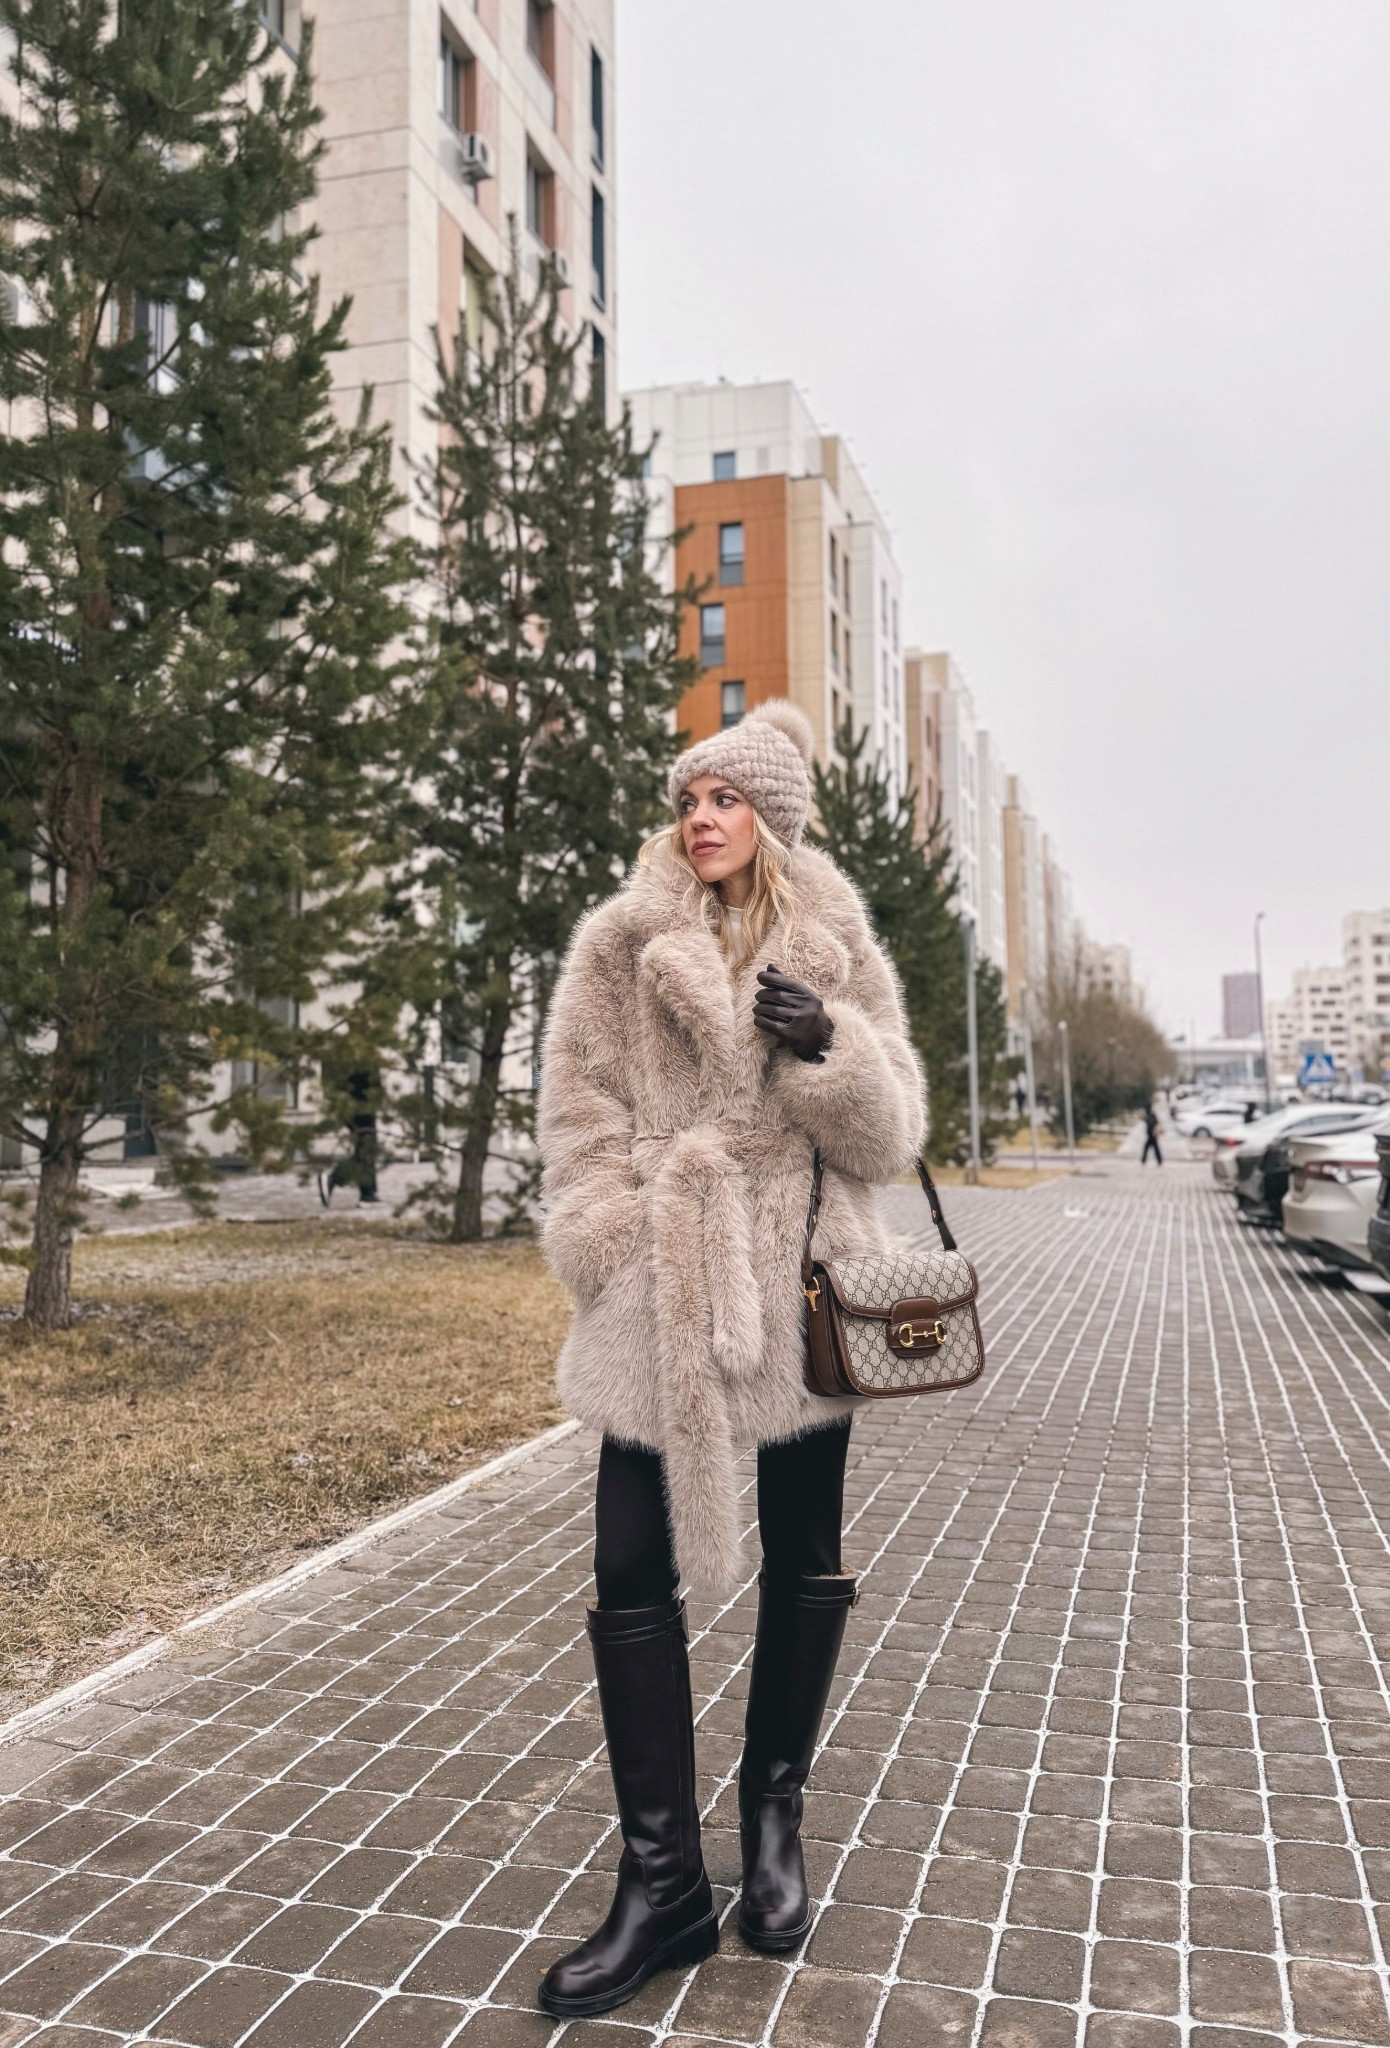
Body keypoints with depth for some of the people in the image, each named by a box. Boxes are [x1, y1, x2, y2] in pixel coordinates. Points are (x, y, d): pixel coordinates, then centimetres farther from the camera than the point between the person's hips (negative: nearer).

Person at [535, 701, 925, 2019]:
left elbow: (891, 1134, 2)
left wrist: (829, 1051, -17)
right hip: (660, 1295, -1)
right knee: (631, 1571, -1)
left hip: (801, 1286, 1)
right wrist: (623, 1256, -9)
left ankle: (773, 1809, 36)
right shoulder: (619, 943, 2)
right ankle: (663, 1882, 15)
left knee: (804, 1560, 12)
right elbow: (577, 1113, 0)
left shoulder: (838, 952, 5)